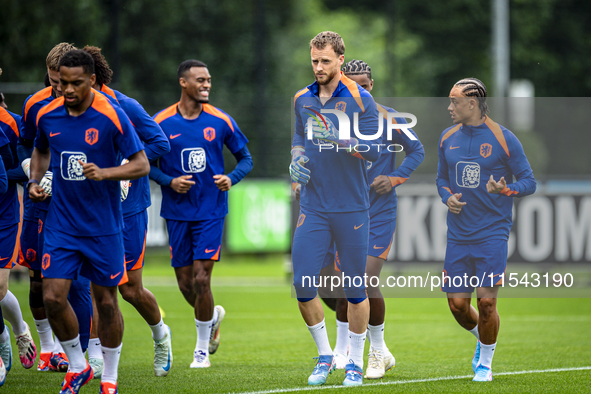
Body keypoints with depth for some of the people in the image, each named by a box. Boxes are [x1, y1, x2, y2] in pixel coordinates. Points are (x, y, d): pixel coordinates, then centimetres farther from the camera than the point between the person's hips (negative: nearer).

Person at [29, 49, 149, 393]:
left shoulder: (112, 116, -12)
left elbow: (142, 165, -11)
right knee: (53, 298, -7)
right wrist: (35, 181, 5)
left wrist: (104, 173, -26)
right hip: (61, 225, 3)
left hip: (103, 228, -3)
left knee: (106, 302, 4)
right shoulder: (48, 116, 1)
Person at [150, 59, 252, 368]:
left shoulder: (220, 121, -1)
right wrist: (169, 182, -12)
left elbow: (245, 158, 9)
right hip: (177, 212, 1)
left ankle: (202, 349, 5)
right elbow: (147, 163, 6)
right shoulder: (161, 123, -2)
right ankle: (213, 316, 37)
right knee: (185, 283, 4)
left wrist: (231, 179, -11)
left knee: (201, 278, -10)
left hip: (211, 211, -1)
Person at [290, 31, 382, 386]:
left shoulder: (360, 99, -6)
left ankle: (355, 363, 16)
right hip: (313, 208, 3)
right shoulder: (303, 99, 8)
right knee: (303, 285, -4)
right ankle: (325, 356, 15)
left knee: (355, 288, 2)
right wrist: (297, 160, 5)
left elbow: (375, 150, -11)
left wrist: (336, 137, -24)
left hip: (352, 209, -3)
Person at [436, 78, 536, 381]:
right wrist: (448, 197, 0)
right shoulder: (448, 138, 8)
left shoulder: (503, 139, -6)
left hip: (492, 233, -4)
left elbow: (528, 182, -3)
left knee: (486, 301, -10)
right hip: (458, 235, 4)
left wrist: (504, 190, -23)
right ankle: (481, 338, 33)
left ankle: (485, 362, 11)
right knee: (457, 304, 1)